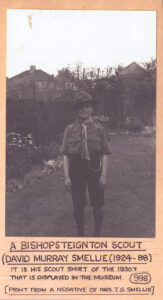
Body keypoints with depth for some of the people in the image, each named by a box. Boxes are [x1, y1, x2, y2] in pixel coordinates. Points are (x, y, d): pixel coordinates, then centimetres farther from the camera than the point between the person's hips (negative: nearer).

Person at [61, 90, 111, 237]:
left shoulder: (99, 128, 0)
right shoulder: (70, 129, 1)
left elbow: (105, 153, -2)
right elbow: (65, 154, -1)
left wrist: (104, 175, -9)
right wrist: (67, 176, -7)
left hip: (94, 169, -1)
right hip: (76, 170, 1)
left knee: (98, 205, 8)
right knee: (78, 206, 11)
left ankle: (97, 234, 27)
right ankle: (80, 233, 31)